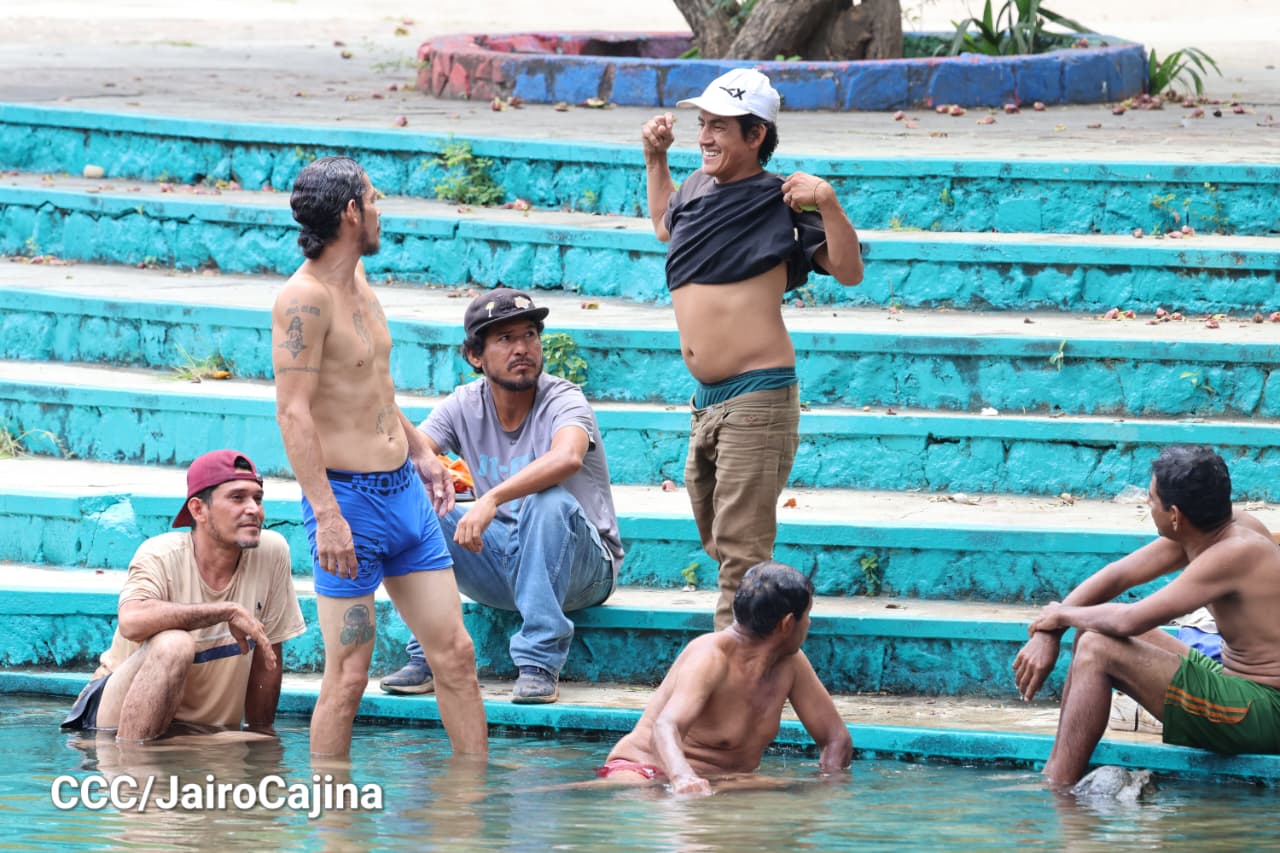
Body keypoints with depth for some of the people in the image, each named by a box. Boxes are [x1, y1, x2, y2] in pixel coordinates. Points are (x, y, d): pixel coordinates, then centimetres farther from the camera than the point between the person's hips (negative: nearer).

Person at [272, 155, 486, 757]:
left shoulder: (357, 279, 13)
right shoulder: (305, 297, -15)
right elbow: (293, 413, -20)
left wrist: (419, 451, 32)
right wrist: (326, 516, -25)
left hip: (403, 489, 9)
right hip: (348, 498, -9)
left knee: (456, 654, 5)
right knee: (347, 679, -6)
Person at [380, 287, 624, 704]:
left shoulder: (563, 400, -16)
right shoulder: (465, 406, 0)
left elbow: (567, 458, -40)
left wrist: (491, 499, -51)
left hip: (583, 568, -4)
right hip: (503, 568, 4)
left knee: (550, 503, -36)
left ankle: (540, 666, -33)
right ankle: (426, 658, -10)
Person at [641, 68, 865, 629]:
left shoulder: (779, 202, -9)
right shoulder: (697, 189, 12)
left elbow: (849, 271, -13)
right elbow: (664, 225, 36)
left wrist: (827, 203, -26)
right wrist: (655, 157, 28)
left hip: (756, 398, -9)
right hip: (707, 402, 9)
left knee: (740, 549, -11)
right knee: (715, 540, 19)